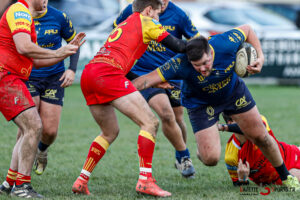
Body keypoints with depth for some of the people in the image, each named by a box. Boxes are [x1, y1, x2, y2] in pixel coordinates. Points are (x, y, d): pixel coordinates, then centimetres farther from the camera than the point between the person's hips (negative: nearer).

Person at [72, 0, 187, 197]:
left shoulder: (122, 25, 35)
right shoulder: (145, 21, 12)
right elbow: (177, 46, 6)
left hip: (88, 73, 9)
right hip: (108, 73, -9)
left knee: (110, 132, 24)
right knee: (150, 122, -6)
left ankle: (82, 181, 20)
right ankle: (145, 180, -14)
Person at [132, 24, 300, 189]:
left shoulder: (225, 44, -33)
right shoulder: (180, 64, -38)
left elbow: (247, 29, -13)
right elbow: (150, 79, -36)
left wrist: (260, 57, -21)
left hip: (234, 93, 2)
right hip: (201, 104, -2)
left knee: (260, 137, 10)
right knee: (210, 159, -13)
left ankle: (285, 176, 35)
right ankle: (202, 147, 27)